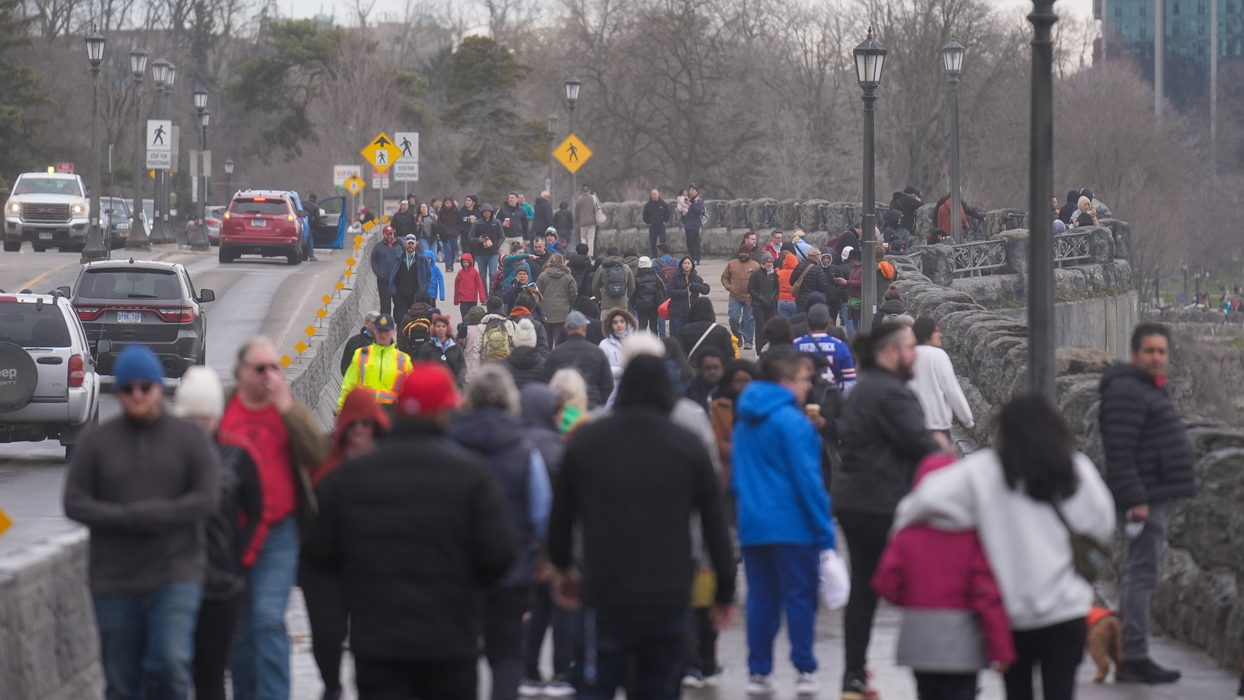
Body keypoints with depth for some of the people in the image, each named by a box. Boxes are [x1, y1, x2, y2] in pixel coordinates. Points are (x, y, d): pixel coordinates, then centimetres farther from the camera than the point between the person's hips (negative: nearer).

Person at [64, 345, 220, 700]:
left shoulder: (190, 438, 3)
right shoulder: (97, 441, 5)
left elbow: (207, 498, -5)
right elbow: (74, 502, 0)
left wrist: (157, 515, -18)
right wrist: (126, 518, -15)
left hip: (176, 576, -2)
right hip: (114, 582, 2)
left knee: (172, 662, -20)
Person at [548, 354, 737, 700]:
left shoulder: (585, 441, 3)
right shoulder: (689, 446, 2)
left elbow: (561, 515, 11)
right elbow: (714, 524, 4)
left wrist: (562, 567, 28)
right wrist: (725, 590, 12)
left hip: (604, 595, -1)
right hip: (669, 599, 1)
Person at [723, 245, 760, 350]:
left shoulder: (756, 266, 3)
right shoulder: (732, 264, 10)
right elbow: (724, 277, 17)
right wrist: (728, 286, 0)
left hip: (749, 298, -2)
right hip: (734, 298, 2)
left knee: (749, 320, 1)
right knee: (733, 318, -2)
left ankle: (748, 341, 8)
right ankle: (737, 337, 18)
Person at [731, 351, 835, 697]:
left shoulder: (744, 423, 12)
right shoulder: (791, 421, -13)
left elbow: (737, 477, 17)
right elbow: (806, 478, -16)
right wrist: (824, 529, -13)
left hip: (752, 526, 7)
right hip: (792, 526, -7)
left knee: (761, 599, 10)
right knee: (799, 596, 0)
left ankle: (758, 672, 9)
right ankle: (805, 671, 1)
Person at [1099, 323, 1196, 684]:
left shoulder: (1149, 389, 19)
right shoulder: (1126, 392, -15)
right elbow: (1119, 453, -21)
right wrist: (1135, 500, -25)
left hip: (1154, 497, 11)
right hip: (1145, 500, -11)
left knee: (1139, 576, 13)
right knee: (1141, 575, -10)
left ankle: (1130, 658, 18)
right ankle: (1135, 658, -10)